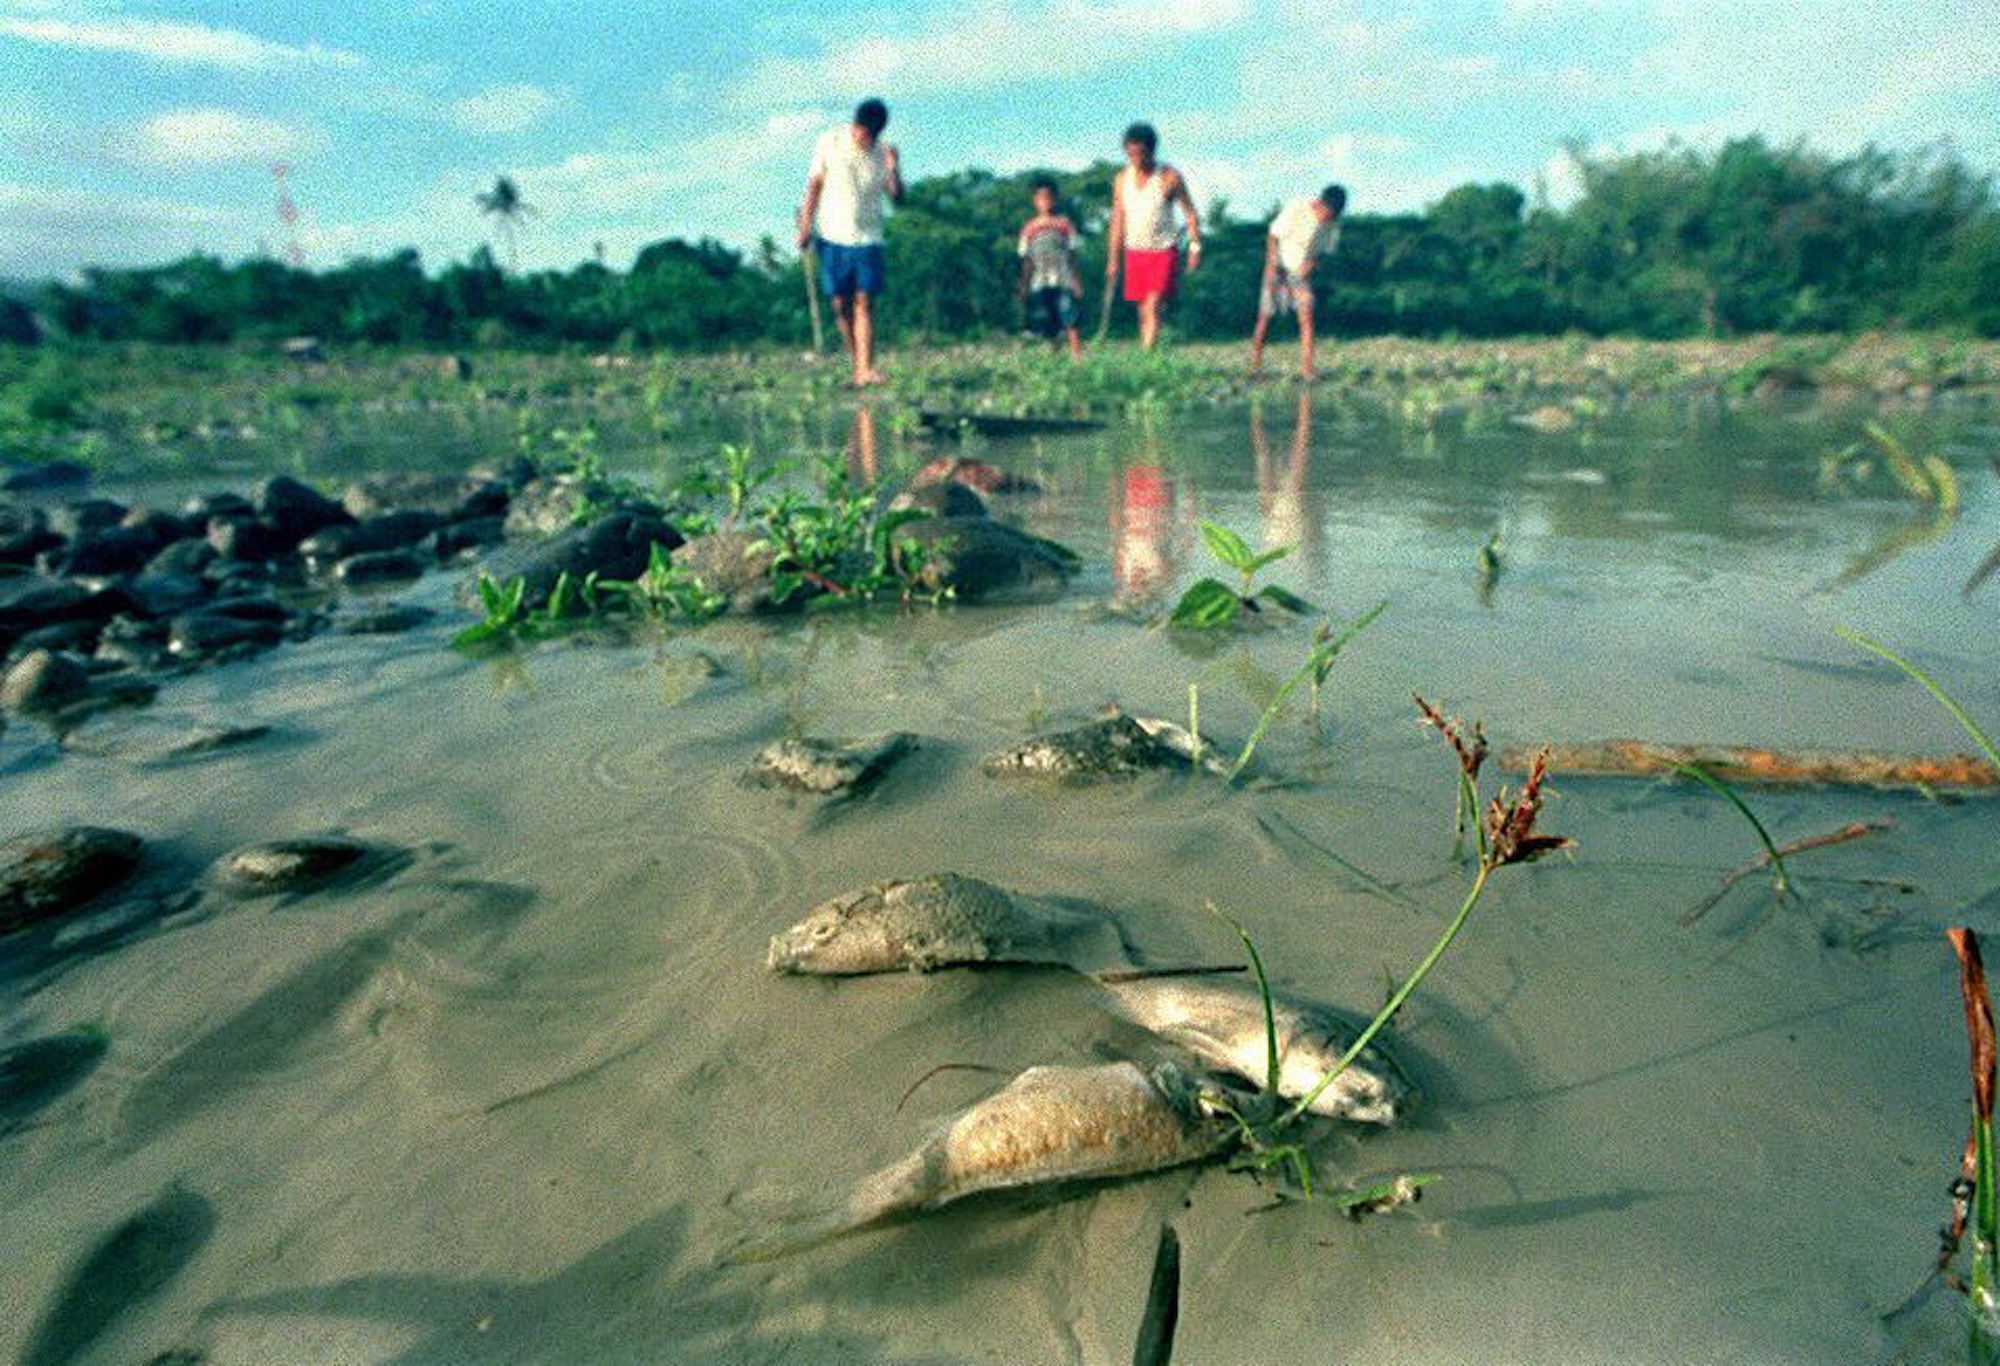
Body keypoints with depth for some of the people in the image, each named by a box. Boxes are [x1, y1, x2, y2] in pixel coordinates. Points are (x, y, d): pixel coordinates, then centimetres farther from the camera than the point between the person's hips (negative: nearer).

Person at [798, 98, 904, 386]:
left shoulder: (883, 152, 3)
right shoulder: (830, 142, 1)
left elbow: (898, 199, -2)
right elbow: (815, 184, 6)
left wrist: (894, 170, -19)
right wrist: (806, 225, 1)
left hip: (868, 238, 0)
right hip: (833, 235, 1)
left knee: (864, 303, -10)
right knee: (841, 304, 1)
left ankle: (865, 369, -16)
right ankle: (857, 362, 15)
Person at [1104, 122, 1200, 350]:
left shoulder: (1170, 178, -6)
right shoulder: (1122, 179, 4)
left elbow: (1190, 213, 1)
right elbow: (1118, 220, 11)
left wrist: (1195, 247, -7)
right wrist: (1113, 259, 10)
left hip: (1164, 252, -4)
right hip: (1135, 253, 4)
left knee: (1152, 306, -18)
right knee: (1143, 312, 6)